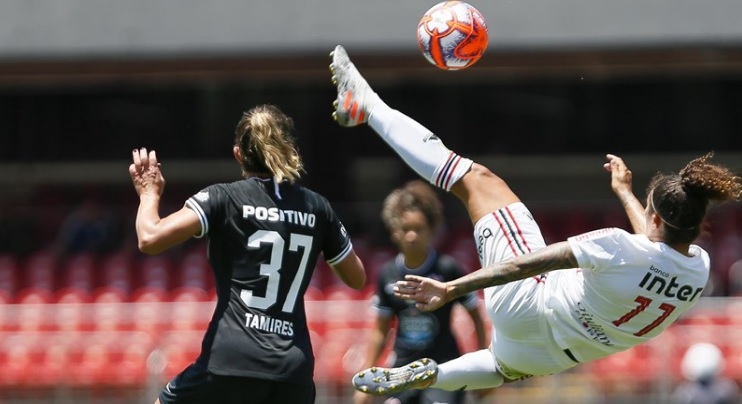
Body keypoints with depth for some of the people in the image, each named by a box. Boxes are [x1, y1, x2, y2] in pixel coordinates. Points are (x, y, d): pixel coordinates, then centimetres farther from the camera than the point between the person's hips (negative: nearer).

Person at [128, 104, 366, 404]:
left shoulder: (223, 199, 0)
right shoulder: (317, 207, 11)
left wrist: (149, 193, 10)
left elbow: (150, 239, -10)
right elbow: (357, 278, 23)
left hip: (232, 362, -3)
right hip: (294, 368, 3)